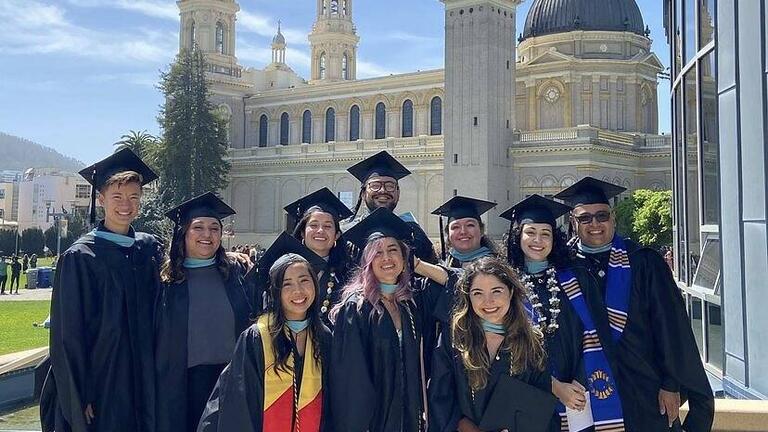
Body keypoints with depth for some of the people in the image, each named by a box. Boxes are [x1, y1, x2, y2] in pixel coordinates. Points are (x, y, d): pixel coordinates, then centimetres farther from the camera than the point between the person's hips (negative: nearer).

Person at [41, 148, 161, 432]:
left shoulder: (150, 248, 4)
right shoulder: (80, 257, -9)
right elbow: (68, 333, -10)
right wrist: (77, 397, -12)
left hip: (141, 379, 4)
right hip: (98, 381, -4)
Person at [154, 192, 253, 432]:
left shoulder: (236, 272, 4)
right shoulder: (167, 278, 2)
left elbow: (254, 319, 4)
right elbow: (156, 335, 4)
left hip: (231, 375, 1)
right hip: (184, 381, -1)